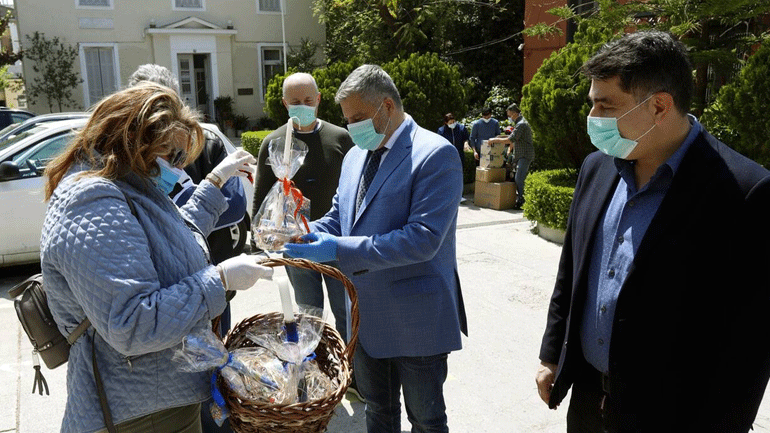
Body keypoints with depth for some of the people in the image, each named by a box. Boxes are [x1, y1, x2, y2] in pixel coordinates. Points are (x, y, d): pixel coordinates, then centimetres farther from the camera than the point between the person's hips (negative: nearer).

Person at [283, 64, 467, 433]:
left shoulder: (436, 154, -17)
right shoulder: (355, 155, 8)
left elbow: (423, 238, -26)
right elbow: (338, 217, 14)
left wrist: (340, 250, -28)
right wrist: (309, 234, -9)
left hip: (415, 320, -7)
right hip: (367, 317, 7)